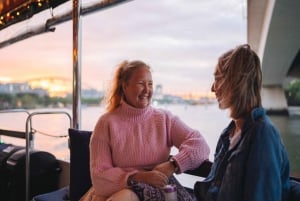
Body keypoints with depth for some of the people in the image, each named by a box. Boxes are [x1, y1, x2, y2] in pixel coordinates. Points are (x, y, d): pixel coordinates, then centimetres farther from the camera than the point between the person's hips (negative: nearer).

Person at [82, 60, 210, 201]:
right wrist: (138, 177, -19)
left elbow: (200, 146, -1)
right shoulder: (107, 123, 3)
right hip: (121, 188, 0)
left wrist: (172, 165, -18)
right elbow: (99, 174, -5)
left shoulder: (165, 119, 9)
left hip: (159, 188, 0)